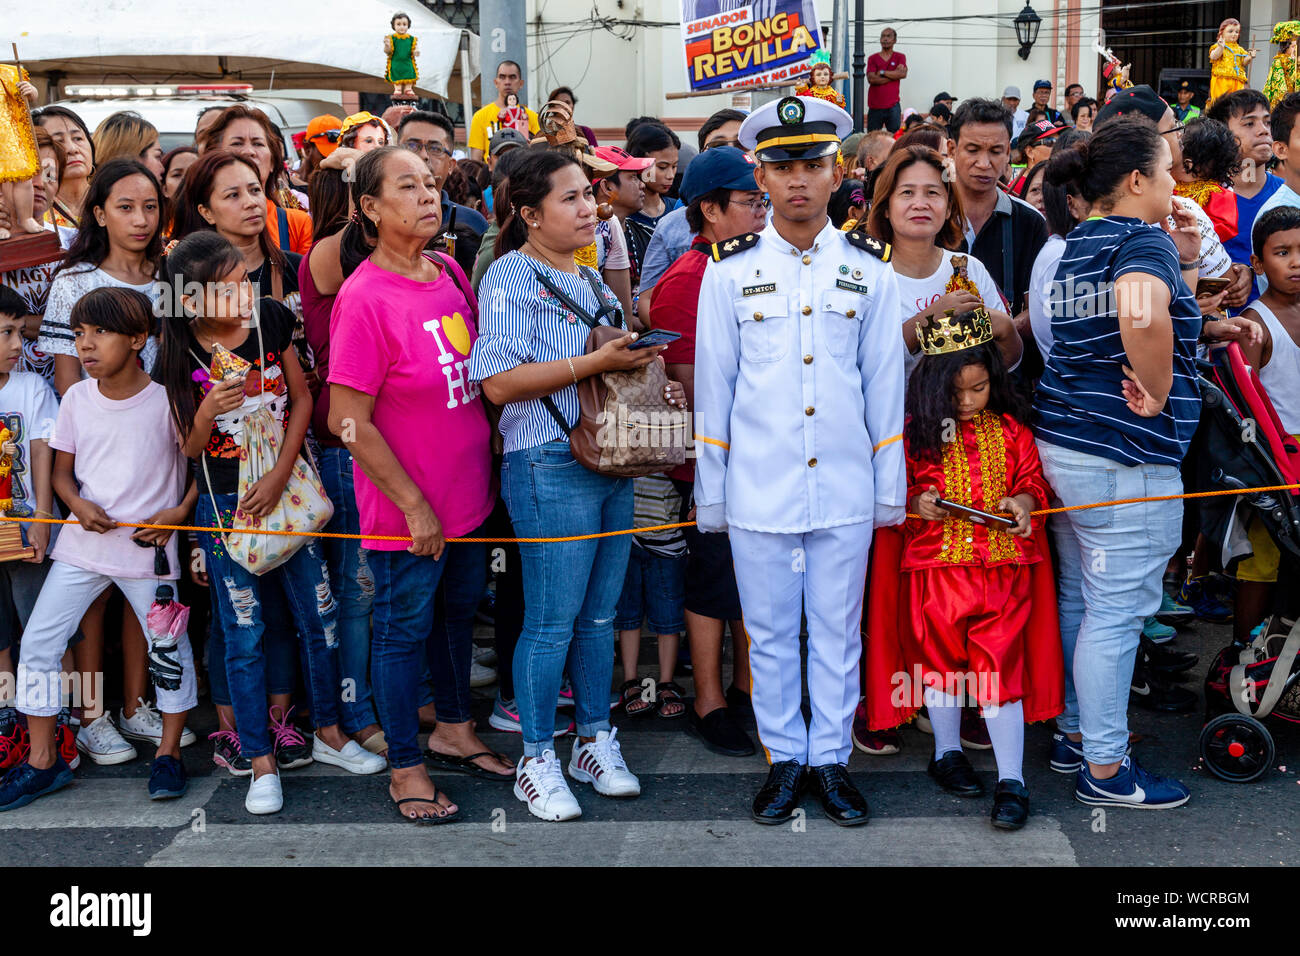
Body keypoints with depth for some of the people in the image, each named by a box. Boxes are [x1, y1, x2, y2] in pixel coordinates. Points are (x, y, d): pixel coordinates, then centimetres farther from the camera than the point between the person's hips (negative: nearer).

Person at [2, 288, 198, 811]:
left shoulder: (167, 399, -8)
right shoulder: (77, 398, 2)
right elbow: (62, 470, 11)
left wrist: (181, 512, -11)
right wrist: (79, 505, -9)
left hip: (149, 549, -3)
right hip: (82, 546, 3)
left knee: (170, 648, 3)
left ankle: (169, 754, 23)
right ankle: (43, 760, 14)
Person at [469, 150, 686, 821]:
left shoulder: (591, 280, 17)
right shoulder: (510, 278, -8)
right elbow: (500, 383, -19)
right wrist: (599, 362, -20)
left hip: (611, 463, 8)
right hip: (549, 467, -8)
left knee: (600, 615, 14)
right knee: (551, 623, -2)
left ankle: (595, 741, 27)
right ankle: (537, 760, 13)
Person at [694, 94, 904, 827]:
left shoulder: (871, 268, 3)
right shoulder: (731, 270, 0)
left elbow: (885, 384, 6)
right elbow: (712, 386, 4)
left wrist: (890, 487, 7)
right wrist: (710, 492, 4)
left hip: (845, 489, 1)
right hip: (759, 488, 0)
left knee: (838, 632, 10)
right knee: (770, 634, 10)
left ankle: (831, 758, 25)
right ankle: (784, 758, 26)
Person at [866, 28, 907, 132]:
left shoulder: (900, 57, 9)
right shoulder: (872, 58, 8)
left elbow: (903, 74, -9)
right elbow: (871, 79, -8)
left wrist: (882, 72, -6)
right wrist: (894, 75, -6)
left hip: (893, 106, 0)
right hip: (875, 107, 0)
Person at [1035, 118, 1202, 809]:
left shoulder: (1079, 244, 14)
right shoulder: (1143, 240, -14)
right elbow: (1142, 314, -37)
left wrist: (1183, 262, 11)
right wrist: (1158, 394, -22)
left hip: (1063, 440, 9)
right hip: (1126, 456, -9)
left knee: (1077, 598, 18)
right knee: (1117, 611, 0)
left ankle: (1073, 733, 31)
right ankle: (1104, 769, 10)